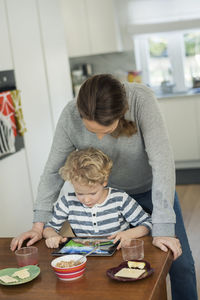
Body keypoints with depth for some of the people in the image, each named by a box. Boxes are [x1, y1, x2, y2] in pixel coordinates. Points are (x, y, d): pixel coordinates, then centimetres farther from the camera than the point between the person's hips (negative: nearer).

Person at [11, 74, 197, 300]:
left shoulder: (141, 99, -34)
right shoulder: (70, 116, -27)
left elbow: (161, 161, -36)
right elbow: (53, 170, -16)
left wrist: (163, 228, -38)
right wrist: (39, 225, -17)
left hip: (151, 189, -1)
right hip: (112, 194, 1)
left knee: (179, 261, 2)